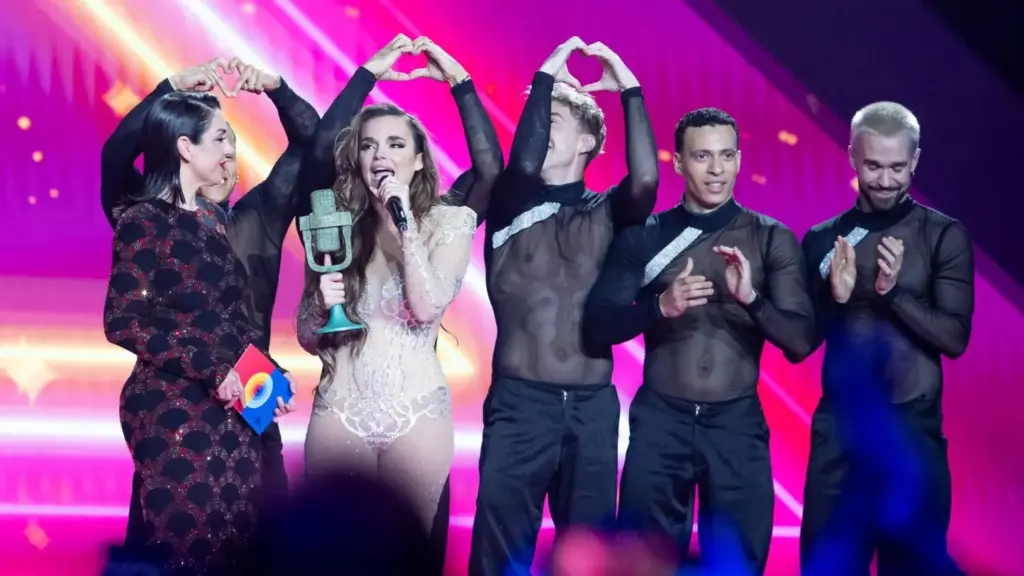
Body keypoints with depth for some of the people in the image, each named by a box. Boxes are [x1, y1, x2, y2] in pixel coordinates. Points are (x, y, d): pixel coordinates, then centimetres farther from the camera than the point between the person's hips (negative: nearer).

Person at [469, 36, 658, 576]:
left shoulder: (605, 213, 7)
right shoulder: (510, 204, 5)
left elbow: (645, 182, -14)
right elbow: (523, 163, -18)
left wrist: (630, 91, -13)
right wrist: (544, 78, -14)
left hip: (592, 406, 2)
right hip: (520, 403, -1)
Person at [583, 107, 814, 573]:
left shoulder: (771, 239, 3)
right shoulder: (644, 235, 4)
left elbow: (801, 339, -3)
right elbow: (597, 327, -3)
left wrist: (751, 298, -22)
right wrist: (660, 306, -21)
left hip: (737, 423, 0)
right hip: (660, 421, 0)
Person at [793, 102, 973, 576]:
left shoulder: (943, 235, -1)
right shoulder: (823, 239, 5)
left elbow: (954, 337, -7)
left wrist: (894, 292, -21)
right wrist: (835, 299, -14)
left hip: (912, 429, -2)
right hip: (838, 429, 2)